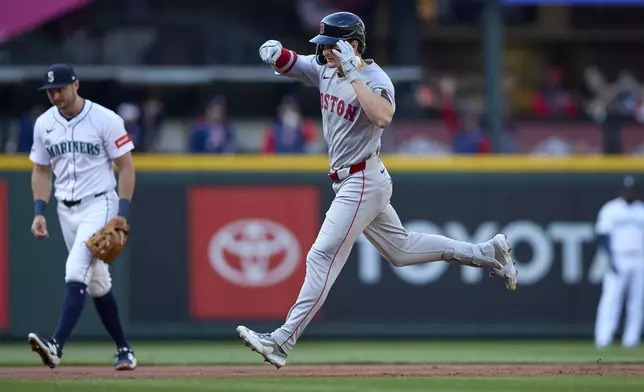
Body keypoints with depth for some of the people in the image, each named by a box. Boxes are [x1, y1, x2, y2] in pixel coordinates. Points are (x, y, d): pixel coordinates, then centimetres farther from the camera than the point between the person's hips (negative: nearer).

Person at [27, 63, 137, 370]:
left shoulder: (105, 120, -10)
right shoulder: (44, 124, 5)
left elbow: (126, 166, -7)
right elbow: (41, 171, 14)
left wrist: (122, 213, -14)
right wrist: (39, 213, 2)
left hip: (99, 204, -6)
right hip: (66, 210, 6)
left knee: (76, 270, -22)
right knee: (96, 282, 11)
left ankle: (57, 345, -33)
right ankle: (124, 350, 21)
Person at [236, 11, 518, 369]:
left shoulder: (375, 78, -20)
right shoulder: (326, 69, 4)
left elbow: (382, 117, -39)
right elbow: (288, 64, 11)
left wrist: (353, 75, -36)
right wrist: (275, 52, -12)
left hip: (363, 182, -10)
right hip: (349, 182, 10)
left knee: (322, 257, -13)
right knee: (401, 250, 20)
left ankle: (282, 342, -16)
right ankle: (487, 253, 30)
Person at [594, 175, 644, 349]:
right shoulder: (610, 209, 2)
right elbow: (602, 235, -3)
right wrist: (611, 258, -14)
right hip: (618, 261, -4)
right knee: (611, 297, -12)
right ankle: (603, 338, -15)